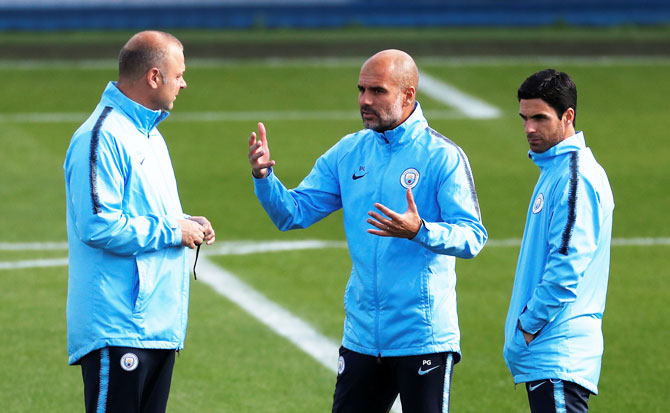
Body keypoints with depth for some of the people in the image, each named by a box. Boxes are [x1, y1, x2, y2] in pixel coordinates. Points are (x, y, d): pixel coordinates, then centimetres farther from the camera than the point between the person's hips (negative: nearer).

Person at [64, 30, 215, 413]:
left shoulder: (148, 133, 18)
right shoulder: (102, 138, -16)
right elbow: (98, 225, -24)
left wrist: (186, 223, 11)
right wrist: (171, 232, -15)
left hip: (160, 321, 10)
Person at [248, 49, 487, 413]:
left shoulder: (443, 157, -9)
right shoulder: (348, 153, 8)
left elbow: (472, 237, -16)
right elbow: (294, 213, 8)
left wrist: (420, 231, -34)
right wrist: (264, 177, -11)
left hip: (423, 338, -5)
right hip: (361, 337, 6)